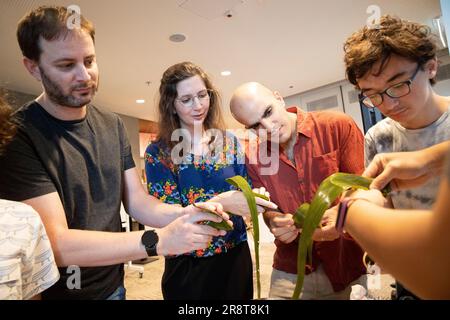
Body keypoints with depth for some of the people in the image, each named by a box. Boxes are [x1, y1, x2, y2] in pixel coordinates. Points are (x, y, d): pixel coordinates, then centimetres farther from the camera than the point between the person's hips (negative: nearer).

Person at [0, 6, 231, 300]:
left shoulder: (113, 125, -2)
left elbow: (137, 202, -5)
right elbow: (54, 242, -26)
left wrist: (182, 214, -24)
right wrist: (159, 240, -34)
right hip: (52, 290, -4)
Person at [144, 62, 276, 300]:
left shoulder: (229, 142, -2)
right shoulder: (158, 153, -9)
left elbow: (245, 192, 1)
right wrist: (221, 202, -29)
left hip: (237, 257, 3)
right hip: (188, 267, -2)